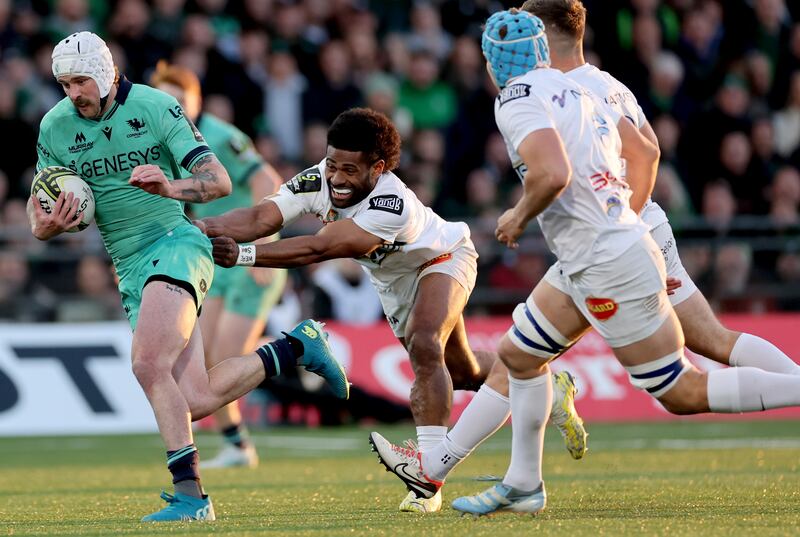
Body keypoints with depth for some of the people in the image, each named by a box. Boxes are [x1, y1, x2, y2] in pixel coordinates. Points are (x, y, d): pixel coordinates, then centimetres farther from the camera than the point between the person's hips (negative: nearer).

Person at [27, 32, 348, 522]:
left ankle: (190, 494, -23)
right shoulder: (55, 127, 4)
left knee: (149, 363, -27)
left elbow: (220, 181, -11)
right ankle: (295, 348, 17)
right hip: (130, 270, 6)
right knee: (196, 400, -4)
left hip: (173, 243, -6)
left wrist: (169, 187, -31)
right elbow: (42, 208, 9)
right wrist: (43, 227, -15)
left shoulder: (155, 107, -8)